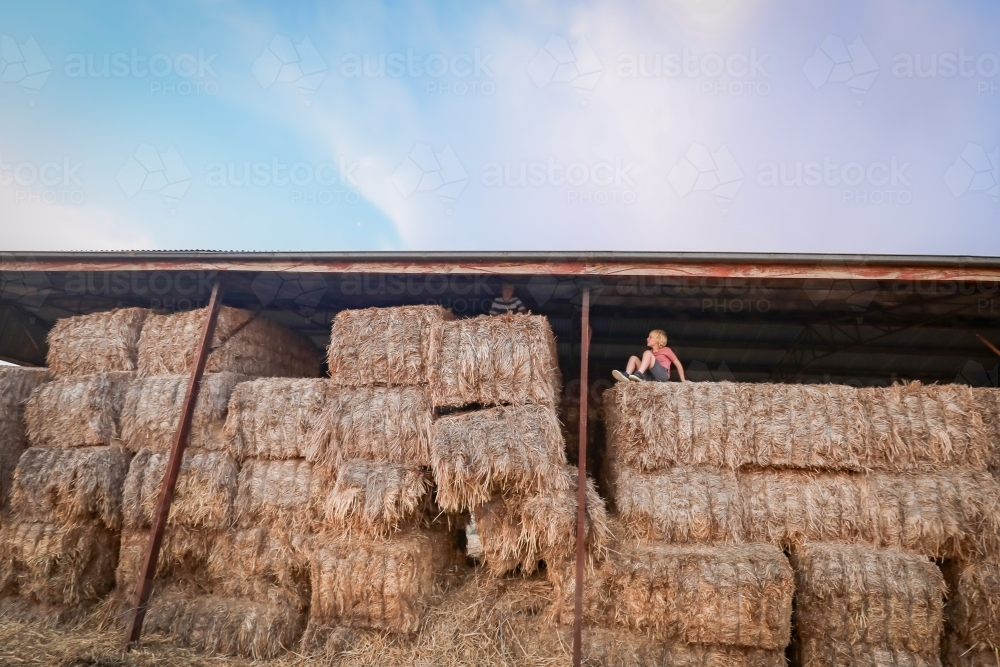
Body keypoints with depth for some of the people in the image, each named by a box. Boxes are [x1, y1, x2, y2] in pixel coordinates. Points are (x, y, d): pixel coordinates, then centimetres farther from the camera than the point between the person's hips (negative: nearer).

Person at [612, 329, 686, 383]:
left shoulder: (666, 350, 10)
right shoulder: (650, 352, 25)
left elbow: (678, 363, 9)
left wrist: (683, 380, 4)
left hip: (662, 375, -5)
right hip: (651, 376, 5)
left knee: (647, 353, -20)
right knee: (634, 358, -5)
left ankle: (639, 374, -40)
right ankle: (627, 375, -34)